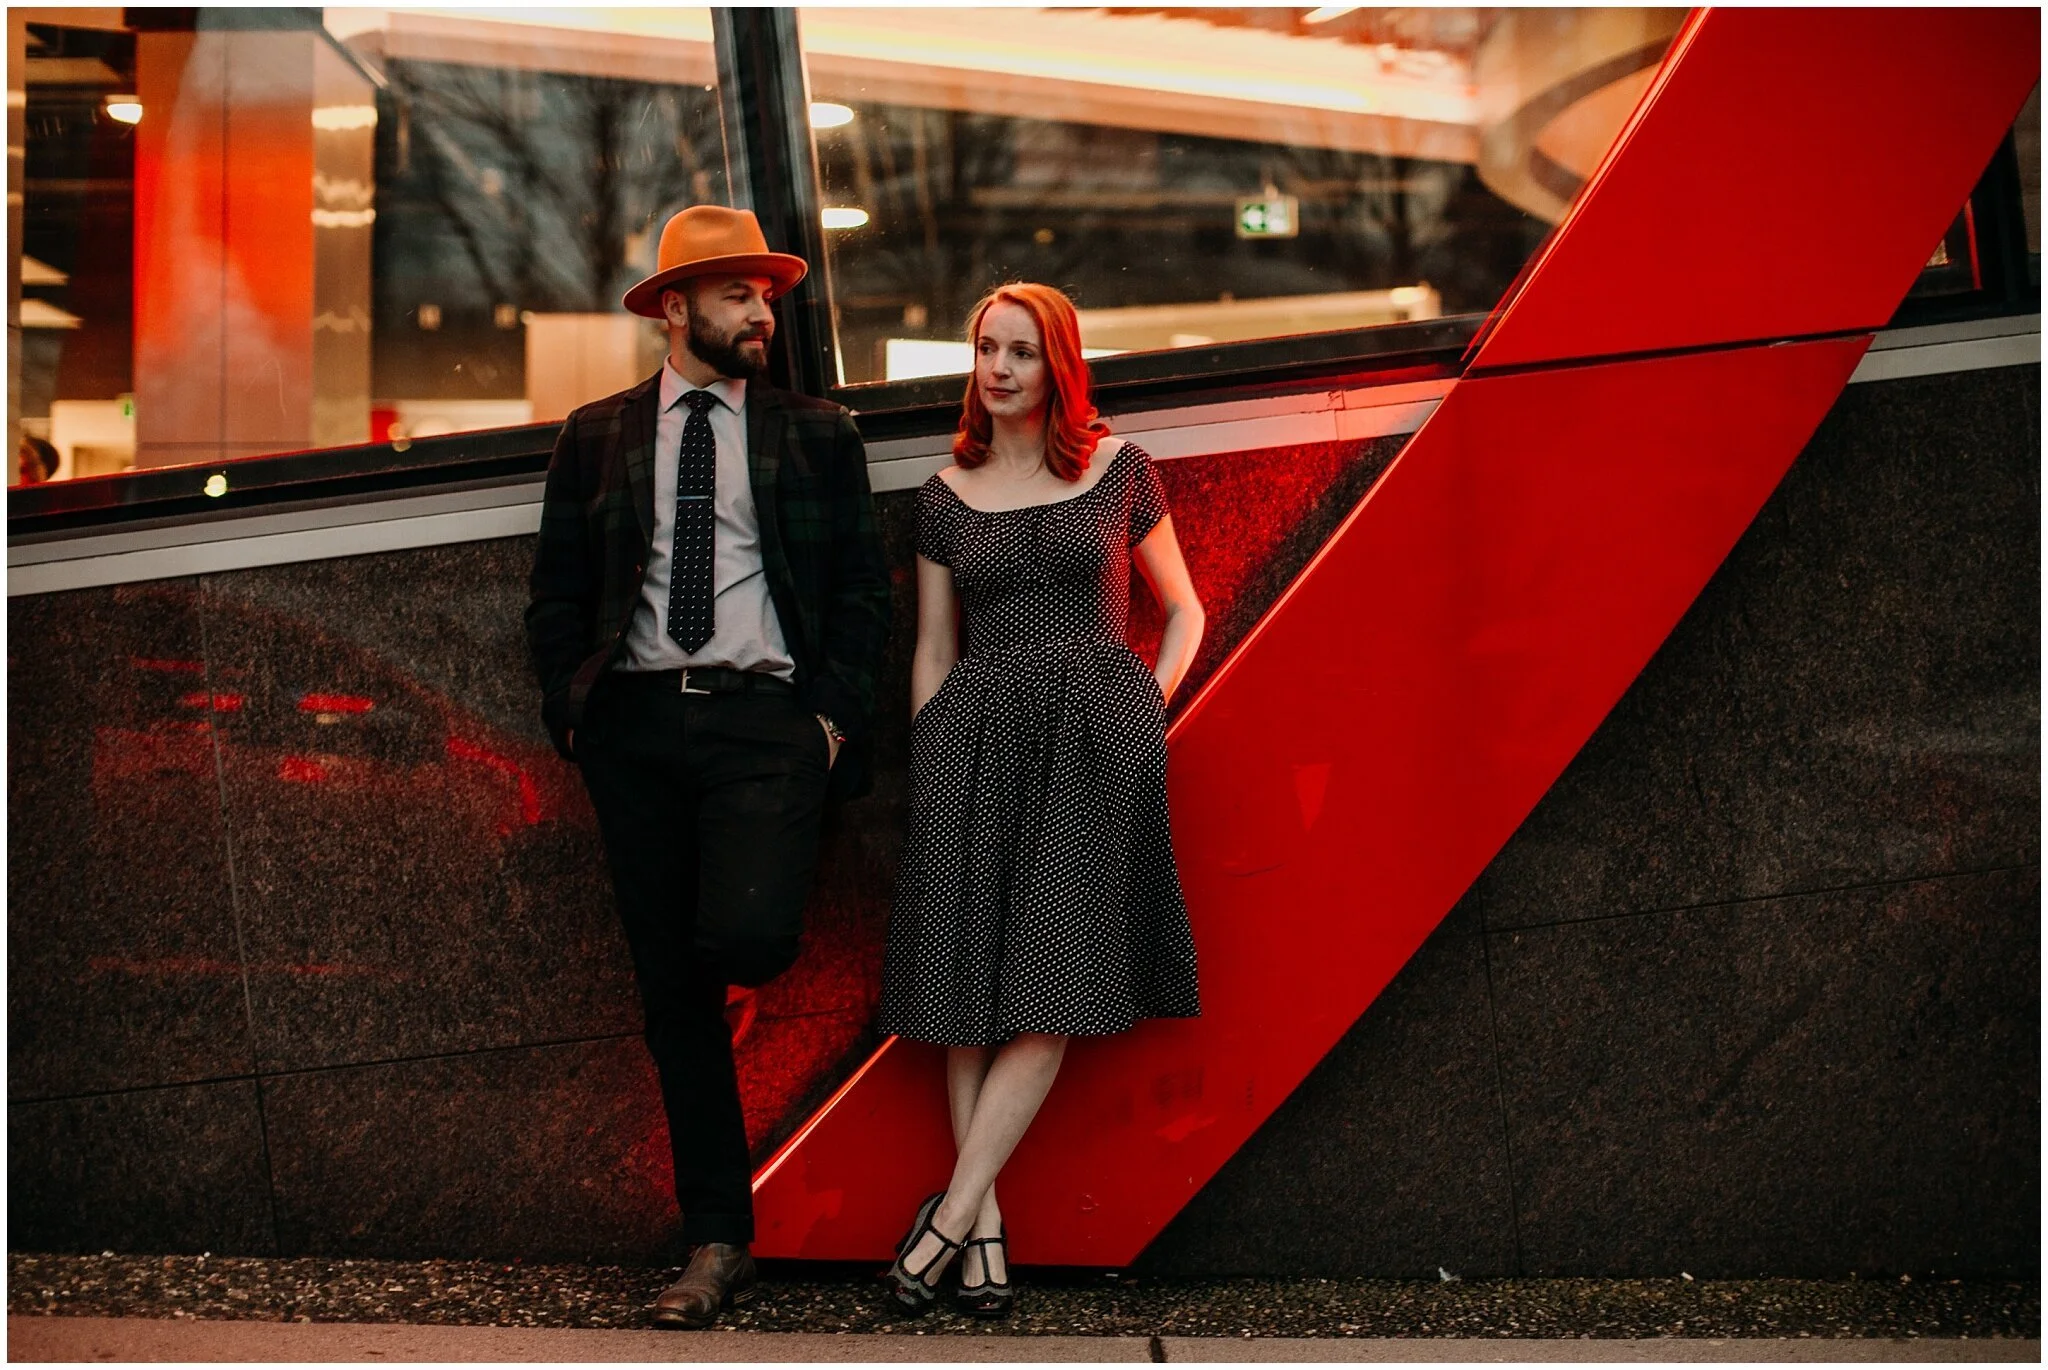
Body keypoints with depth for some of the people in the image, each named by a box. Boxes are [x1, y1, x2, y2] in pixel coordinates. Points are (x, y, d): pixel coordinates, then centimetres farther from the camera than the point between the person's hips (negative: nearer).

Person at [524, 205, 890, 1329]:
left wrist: (832, 716, -2)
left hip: (766, 718, -2)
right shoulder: (595, 437, 12)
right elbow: (556, 595, 14)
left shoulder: (816, 434, 10)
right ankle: (718, 1245, 10)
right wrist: (573, 712, 2)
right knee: (672, 992, 3)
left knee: (742, 937, -25)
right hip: (636, 728, 2)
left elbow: (863, 590, 9)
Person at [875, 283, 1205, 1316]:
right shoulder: (947, 496, 12)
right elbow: (932, 652, 13)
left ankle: (955, 1209, -7)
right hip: (977, 737, 2)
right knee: (969, 970, -6)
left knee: (1054, 976, -11)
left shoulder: (1120, 471, 8)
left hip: (1093, 729, -2)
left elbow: (1182, 610, 15)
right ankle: (987, 1226, -2)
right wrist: (925, 772, 6)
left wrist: (1145, 712, 2)